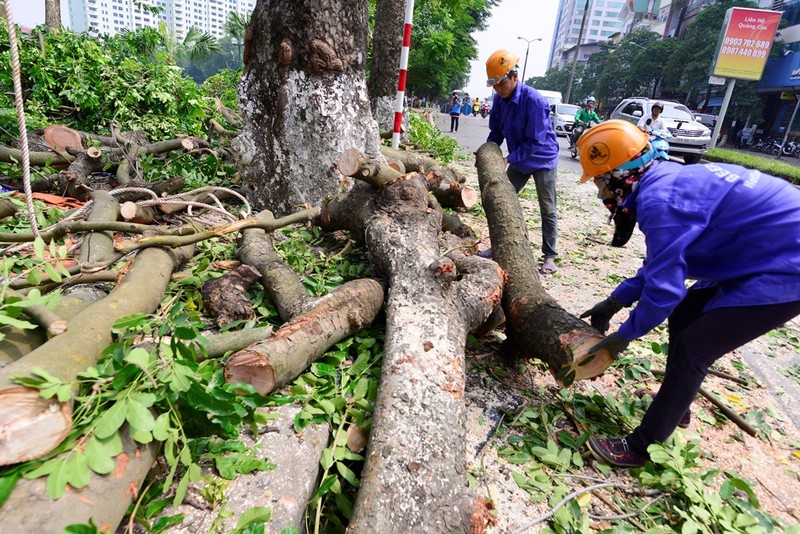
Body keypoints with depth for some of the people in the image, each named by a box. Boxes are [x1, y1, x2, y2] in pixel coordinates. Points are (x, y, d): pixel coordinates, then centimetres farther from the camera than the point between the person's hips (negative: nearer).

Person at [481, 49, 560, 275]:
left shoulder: (534, 101, -27)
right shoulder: (499, 99, -8)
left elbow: (535, 142, -26)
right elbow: (496, 131, 1)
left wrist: (509, 158, -29)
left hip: (542, 160, -6)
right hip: (519, 161, 7)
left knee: (548, 209, 1)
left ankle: (550, 256, 11)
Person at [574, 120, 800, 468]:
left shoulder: (660, 200, -27)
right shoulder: (665, 178, 4)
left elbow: (663, 289, -25)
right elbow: (663, 261, 12)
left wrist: (625, 334, -9)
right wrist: (615, 301, 11)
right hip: (758, 257, 10)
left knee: (690, 349, -6)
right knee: (682, 319, 16)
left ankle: (638, 447, 7)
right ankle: (676, 405, 35)